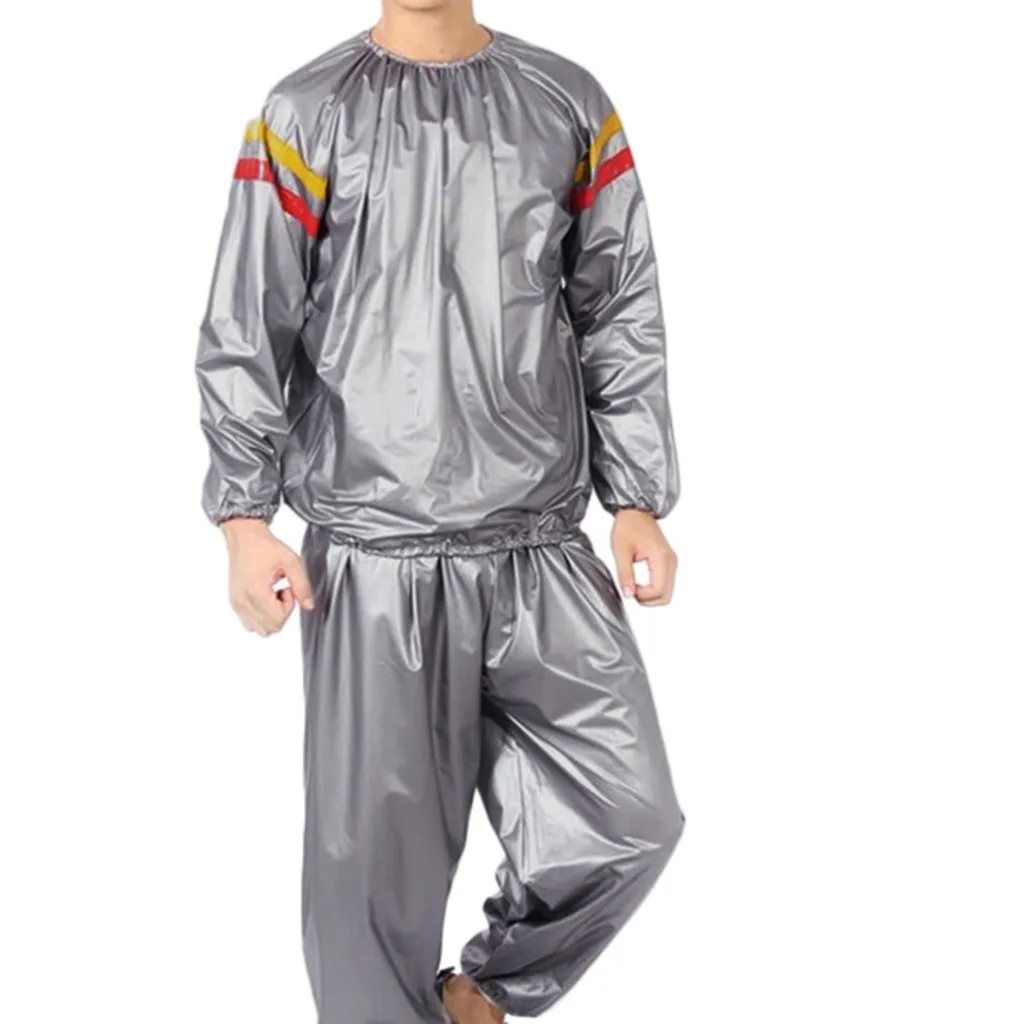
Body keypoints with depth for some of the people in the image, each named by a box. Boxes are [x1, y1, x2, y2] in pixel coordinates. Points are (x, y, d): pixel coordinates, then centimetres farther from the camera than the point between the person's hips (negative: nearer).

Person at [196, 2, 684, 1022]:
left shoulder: (570, 106, 10)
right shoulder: (305, 117, 3)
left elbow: (623, 317, 10)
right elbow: (244, 335, 2)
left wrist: (637, 500, 6)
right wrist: (244, 518, -5)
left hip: (544, 551, 3)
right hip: (374, 555, -2)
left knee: (630, 818, 3)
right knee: (375, 845, 2)